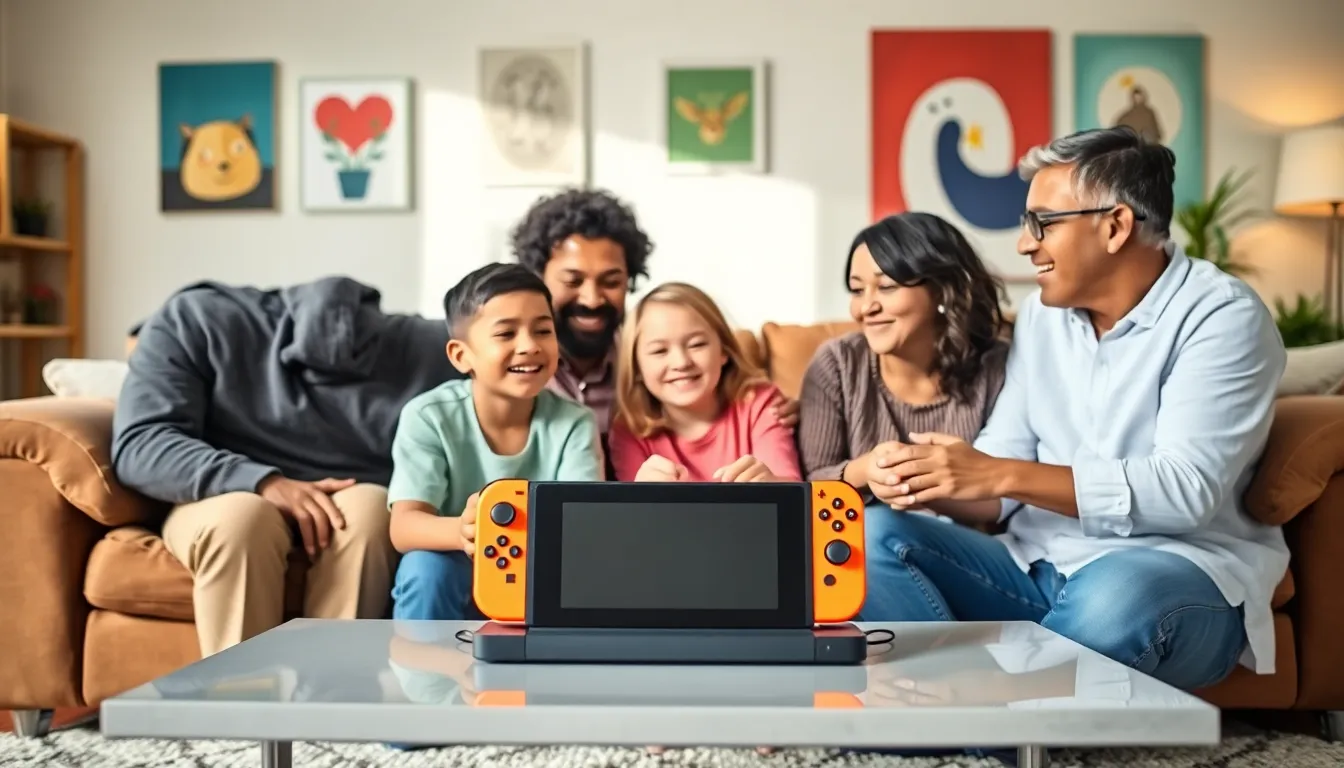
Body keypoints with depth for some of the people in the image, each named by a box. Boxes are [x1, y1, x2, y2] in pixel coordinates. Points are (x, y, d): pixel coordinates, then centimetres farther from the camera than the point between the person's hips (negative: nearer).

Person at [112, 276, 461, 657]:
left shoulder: (421, 347, -4)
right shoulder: (198, 319, -9)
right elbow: (138, 445, -19)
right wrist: (264, 482, -30)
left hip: (361, 515, 1)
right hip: (229, 502, -1)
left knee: (366, 506, -33)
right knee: (242, 516, -36)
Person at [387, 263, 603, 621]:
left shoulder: (573, 424, -14)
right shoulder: (428, 417, -17)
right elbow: (404, 527, -27)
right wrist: (462, 531, -51)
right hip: (448, 583, -1)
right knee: (425, 568, -32)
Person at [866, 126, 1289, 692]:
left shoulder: (1222, 317, -10)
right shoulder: (1042, 313, 9)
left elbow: (1185, 488, -23)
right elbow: (1000, 472, 7)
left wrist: (1002, 475, -28)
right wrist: (931, 485, -17)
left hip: (1182, 576, -6)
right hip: (1039, 568, 6)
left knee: (1113, 592, -39)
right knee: (878, 539, -15)